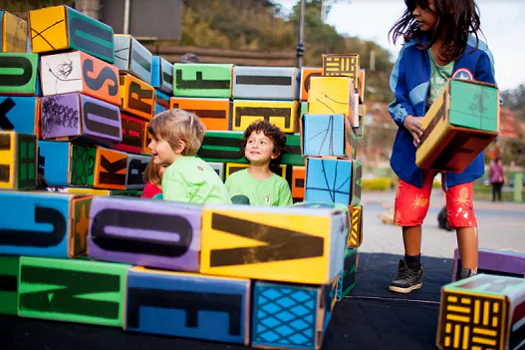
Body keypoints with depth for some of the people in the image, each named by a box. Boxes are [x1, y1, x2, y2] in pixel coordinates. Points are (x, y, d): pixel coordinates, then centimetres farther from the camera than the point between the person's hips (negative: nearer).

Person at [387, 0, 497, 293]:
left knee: (461, 208, -4)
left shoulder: (477, 53, -10)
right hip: (417, 143, 3)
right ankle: (412, 269, 29)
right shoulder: (411, 51, -4)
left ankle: (470, 278, 9)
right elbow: (398, 100, 0)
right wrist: (408, 120, -20)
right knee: (409, 208, 7)